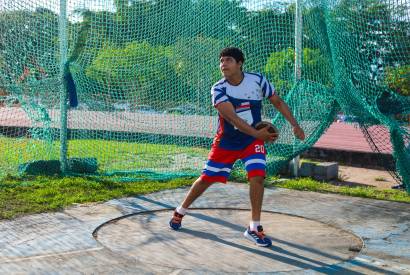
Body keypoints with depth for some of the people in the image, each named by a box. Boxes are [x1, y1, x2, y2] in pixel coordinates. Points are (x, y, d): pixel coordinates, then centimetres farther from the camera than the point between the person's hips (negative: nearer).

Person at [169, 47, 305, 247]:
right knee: (207, 178, 7)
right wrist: (257, 133, -38)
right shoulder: (218, 89, -18)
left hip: (252, 141, 1)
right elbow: (232, 118, -28)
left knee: (257, 177, -18)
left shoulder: (258, 80, -11)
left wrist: (295, 125, -1)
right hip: (226, 142, -1)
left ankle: (254, 228, -4)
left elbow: (278, 102, 3)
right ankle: (180, 212, 31)